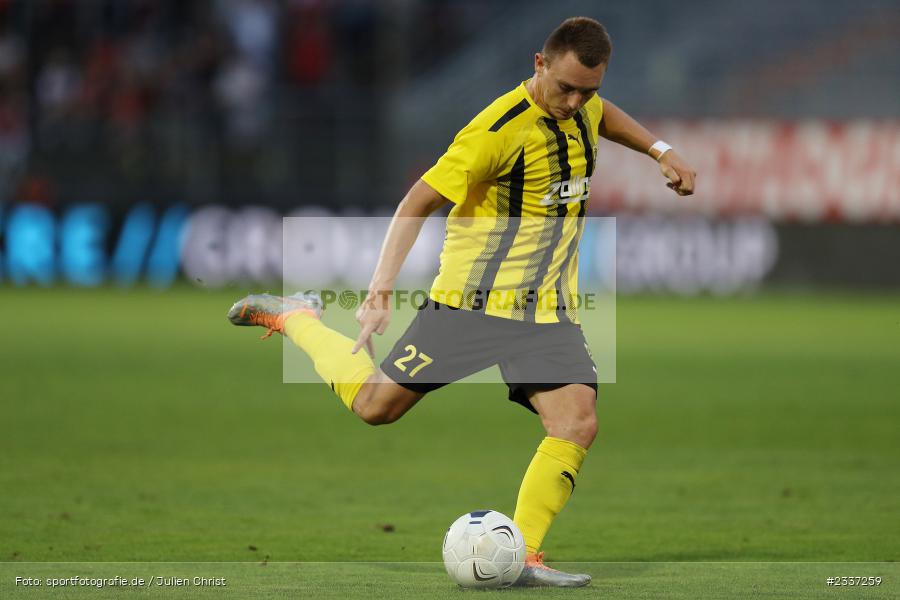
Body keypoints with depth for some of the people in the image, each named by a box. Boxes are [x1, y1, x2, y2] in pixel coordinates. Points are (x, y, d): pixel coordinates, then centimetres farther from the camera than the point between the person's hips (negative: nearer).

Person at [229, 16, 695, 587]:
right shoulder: (500, 129, -21)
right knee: (376, 405, -3)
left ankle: (523, 557, -10)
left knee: (578, 422, -16)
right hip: (474, 300, -6)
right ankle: (297, 318, 23)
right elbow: (418, 203, -17)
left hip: (548, 311, 6)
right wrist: (380, 293, -24)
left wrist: (660, 150, 21)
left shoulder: (582, 107, 4)